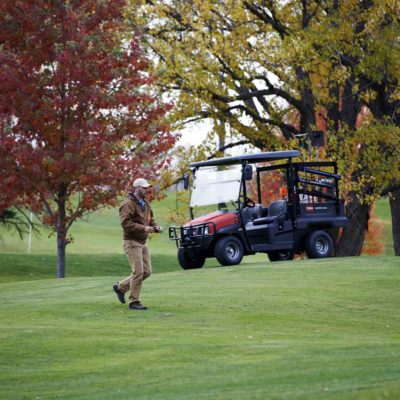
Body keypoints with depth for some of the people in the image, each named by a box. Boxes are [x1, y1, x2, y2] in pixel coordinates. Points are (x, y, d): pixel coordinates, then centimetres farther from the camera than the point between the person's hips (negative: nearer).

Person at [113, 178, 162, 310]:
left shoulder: (145, 203, 14)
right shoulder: (128, 204, -14)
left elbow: (150, 219, 24)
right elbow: (125, 222, -23)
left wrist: (155, 226, 2)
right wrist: (143, 228, -28)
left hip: (142, 243, 9)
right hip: (132, 242, -9)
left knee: (146, 271, 7)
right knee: (138, 272, -11)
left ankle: (120, 287, 23)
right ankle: (134, 302, -2)